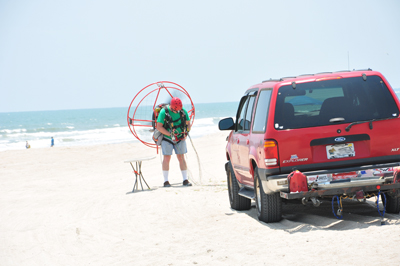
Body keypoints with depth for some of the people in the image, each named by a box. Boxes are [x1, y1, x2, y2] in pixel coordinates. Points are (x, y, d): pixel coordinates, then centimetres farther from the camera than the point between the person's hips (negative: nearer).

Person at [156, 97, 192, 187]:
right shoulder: (164, 112, -14)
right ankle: (166, 181, -1)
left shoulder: (183, 111, -3)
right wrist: (170, 134, -20)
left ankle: (185, 180, 4)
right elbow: (159, 126, -15)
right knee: (167, 157, -5)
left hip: (180, 138, 3)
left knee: (181, 157, 1)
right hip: (167, 138, -3)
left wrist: (185, 133, -8)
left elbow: (188, 123, 8)